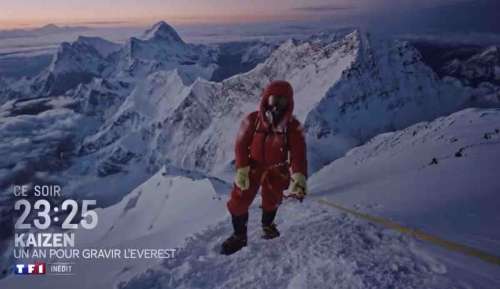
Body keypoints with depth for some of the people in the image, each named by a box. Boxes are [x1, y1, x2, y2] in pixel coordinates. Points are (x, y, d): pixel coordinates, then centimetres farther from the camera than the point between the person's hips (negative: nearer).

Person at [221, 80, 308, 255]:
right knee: (239, 200, -1)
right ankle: (239, 236, 21)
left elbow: (298, 155, -21)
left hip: (276, 170, 0)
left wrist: (299, 181, -31)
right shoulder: (252, 120, -18)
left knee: (272, 200, 10)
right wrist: (242, 170, -15)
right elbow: (241, 146, -10)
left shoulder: (293, 127, -17)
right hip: (253, 167, 0)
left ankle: (268, 224, 44)